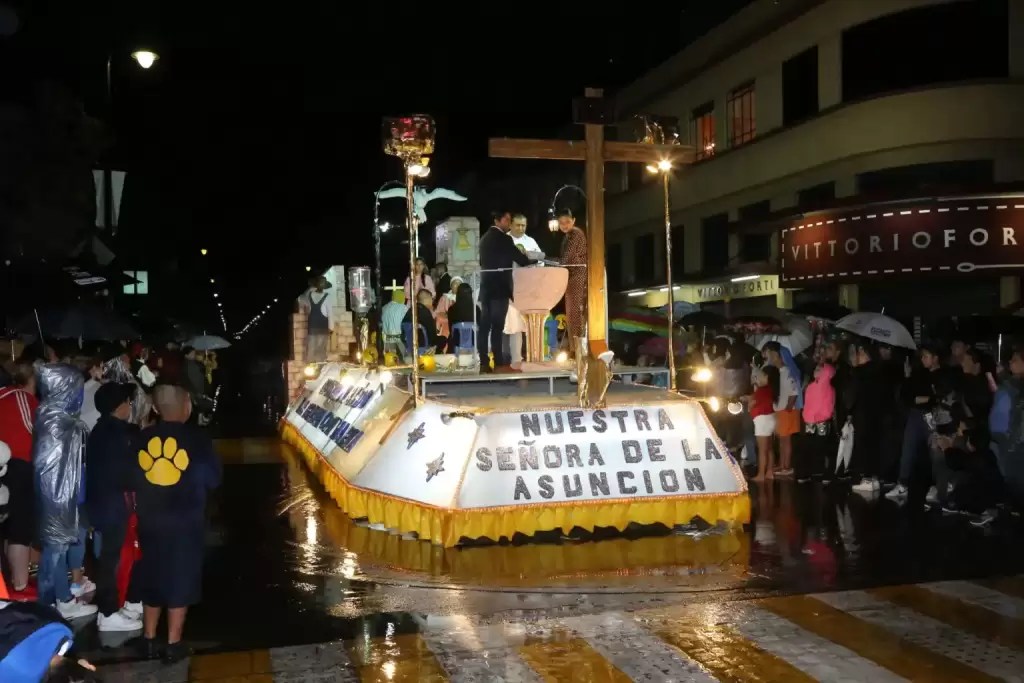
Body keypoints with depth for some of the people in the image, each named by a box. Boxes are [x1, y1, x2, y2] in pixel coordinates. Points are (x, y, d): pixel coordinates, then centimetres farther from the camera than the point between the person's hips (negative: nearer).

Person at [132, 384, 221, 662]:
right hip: (186, 521, -4)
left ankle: (149, 640, 25)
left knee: (152, 578, 17)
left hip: (150, 521, 4)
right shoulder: (196, 438, -13)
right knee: (180, 579, 7)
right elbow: (212, 480, -6)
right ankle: (173, 644, 13)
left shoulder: (141, 439, -2)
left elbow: (131, 482, 7)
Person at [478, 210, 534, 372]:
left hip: (486, 286, 8)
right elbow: (521, 259, -8)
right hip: (499, 287, -8)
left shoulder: (485, 237, 15)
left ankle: (483, 363, 5)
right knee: (497, 326, -8)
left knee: (484, 326, 4)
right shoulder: (503, 238, -10)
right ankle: (499, 363, -6)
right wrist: (534, 260, 12)